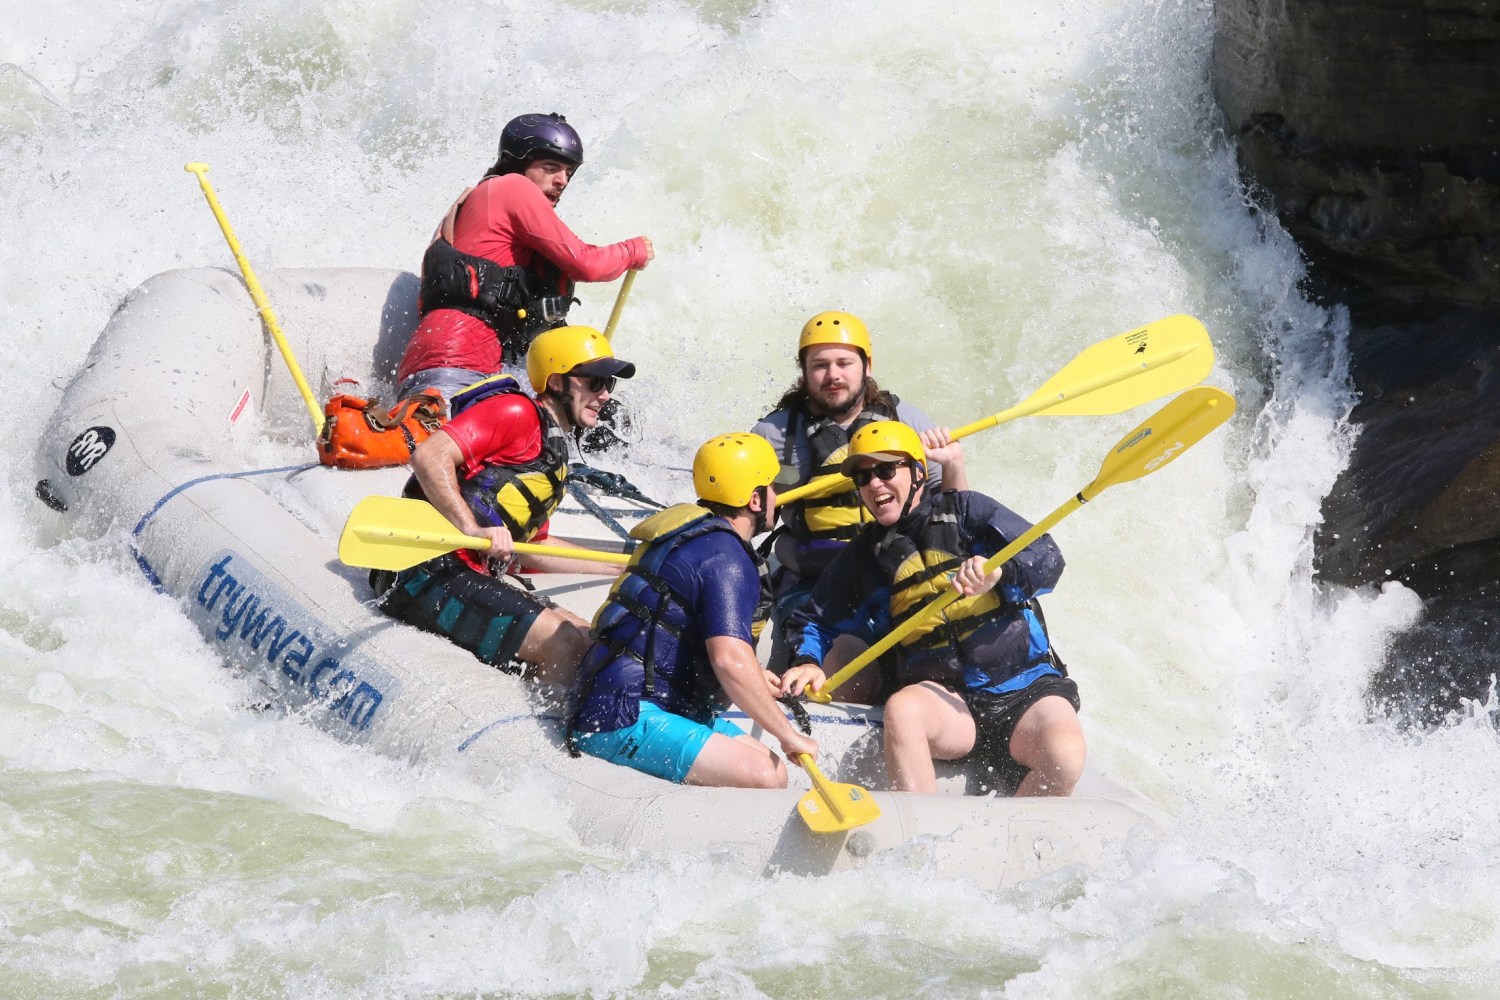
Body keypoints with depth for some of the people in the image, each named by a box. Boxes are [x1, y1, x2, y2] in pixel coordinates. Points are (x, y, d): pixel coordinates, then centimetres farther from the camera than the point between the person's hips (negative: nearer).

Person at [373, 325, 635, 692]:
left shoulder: (554, 451, 24)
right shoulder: (516, 412, -6)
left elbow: (533, 548, 30)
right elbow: (429, 455, -19)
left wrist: (625, 565, 32)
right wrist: (474, 529, -29)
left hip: (472, 577, 10)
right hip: (430, 571, -10)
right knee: (564, 644, -20)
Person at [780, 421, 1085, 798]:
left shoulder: (963, 509, 6)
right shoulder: (864, 556, 14)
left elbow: (1047, 559, -5)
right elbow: (816, 620, 25)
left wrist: (1000, 570, -26)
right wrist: (807, 662, 3)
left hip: (1026, 685, -1)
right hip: (946, 694, 1)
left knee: (1063, 759, -31)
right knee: (901, 708, -35)